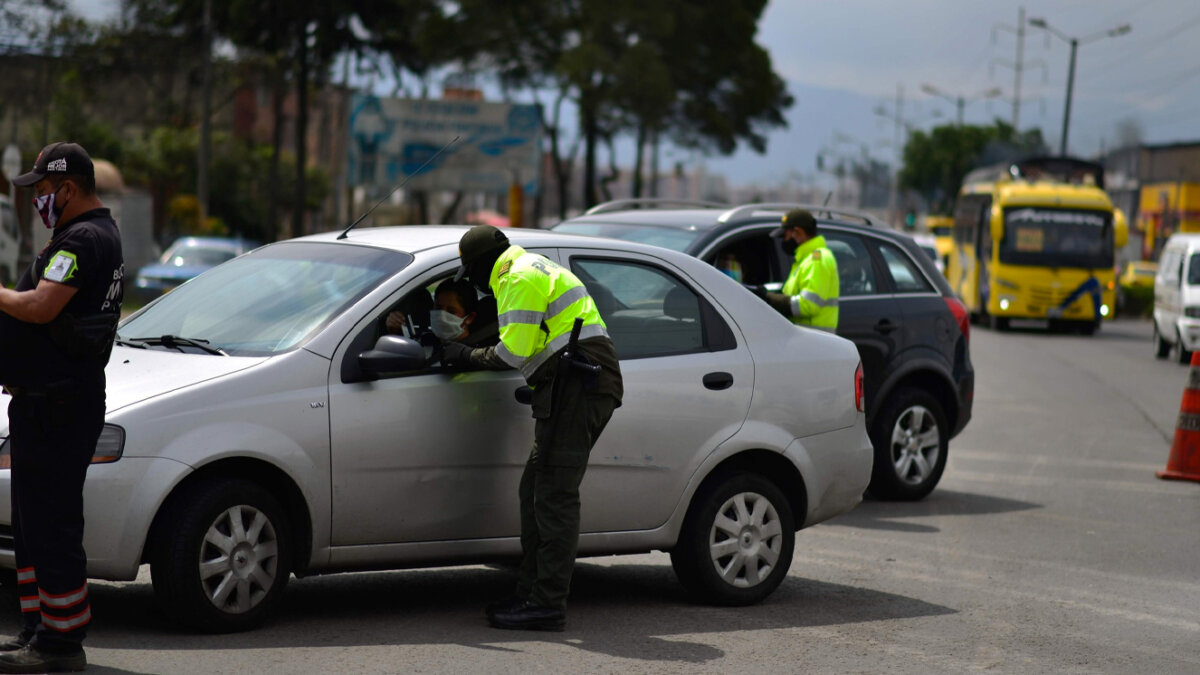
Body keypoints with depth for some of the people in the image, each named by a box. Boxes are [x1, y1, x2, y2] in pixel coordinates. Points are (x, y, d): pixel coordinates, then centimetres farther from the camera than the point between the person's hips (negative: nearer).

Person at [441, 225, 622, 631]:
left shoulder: (521, 278, -8)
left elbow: (514, 352, -14)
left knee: (554, 497, -10)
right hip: (580, 389, 11)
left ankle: (548, 606, -11)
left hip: (575, 387, -11)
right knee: (535, 492, 13)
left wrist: (467, 356, 1)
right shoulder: (538, 271, 26)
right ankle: (532, 592, 16)